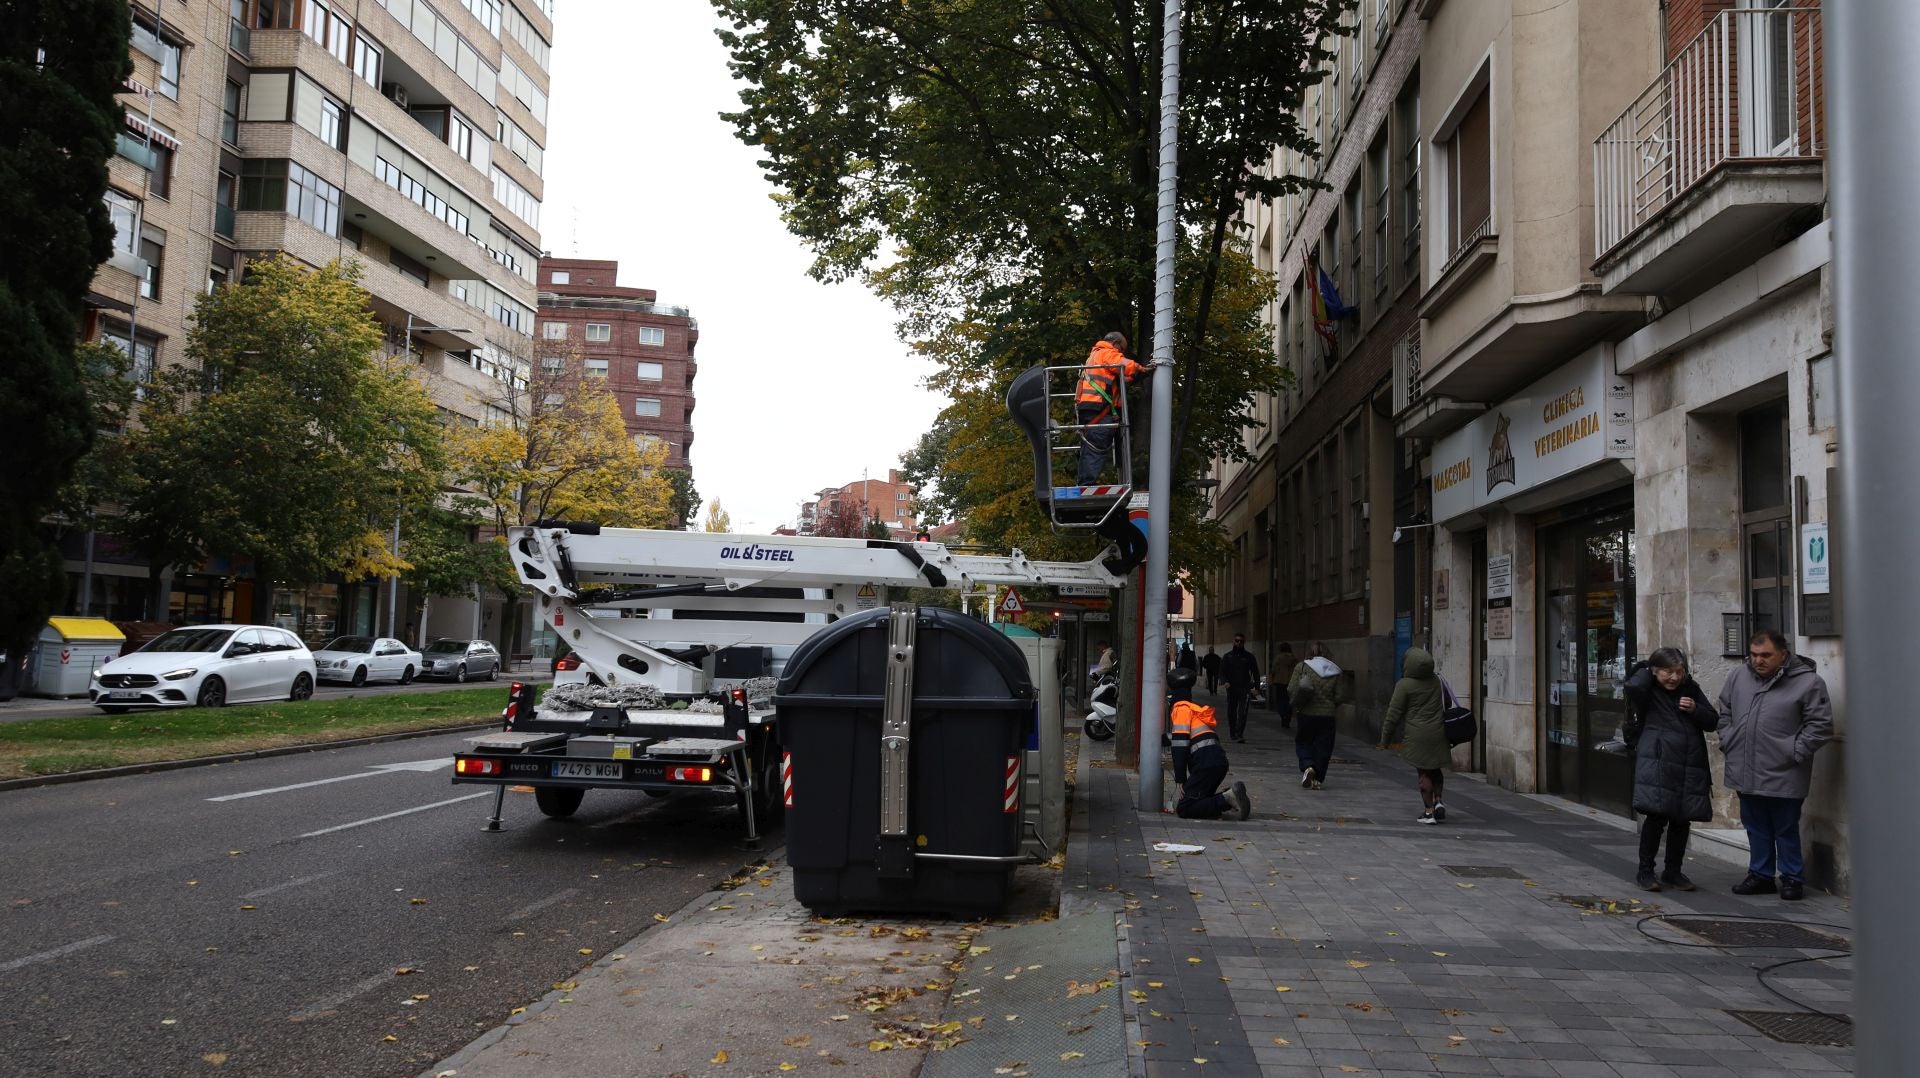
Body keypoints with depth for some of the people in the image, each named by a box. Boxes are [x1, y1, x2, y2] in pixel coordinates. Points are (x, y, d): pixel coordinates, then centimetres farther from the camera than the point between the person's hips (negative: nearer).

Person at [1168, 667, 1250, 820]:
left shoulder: (1181, 709, -1)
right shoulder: (1194, 708, 27)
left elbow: (1180, 745, -10)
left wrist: (1181, 780, -9)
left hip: (1206, 764, -9)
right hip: (1219, 759, 9)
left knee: (1184, 809, -10)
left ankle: (1228, 799, -19)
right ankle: (1231, 797, -1)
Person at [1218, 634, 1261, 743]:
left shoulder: (1249, 656, 7)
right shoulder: (1227, 656, 9)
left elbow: (1255, 672, 8)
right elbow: (1222, 672, 6)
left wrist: (1256, 688, -3)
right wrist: (1225, 681, -14)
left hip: (1244, 688, -2)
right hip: (1231, 688, 2)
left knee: (1242, 712, -14)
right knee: (1231, 712, 9)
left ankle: (1239, 734, -19)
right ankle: (1232, 734, 22)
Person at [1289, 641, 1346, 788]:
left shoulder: (1302, 667, -5)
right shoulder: (1335, 671, 1)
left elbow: (1292, 689, -10)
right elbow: (1341, 696, -1)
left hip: (1306, 712, -1)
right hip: (1327, 714, 1)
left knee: (1303, 743, 12)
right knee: (1323, 747, 10)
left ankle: (1307, 767, -12)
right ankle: (1317, 778, 11)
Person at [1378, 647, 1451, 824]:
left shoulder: (1404, 685, -11)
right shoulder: (1436, 682, 6)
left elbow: (1394, 714, -10)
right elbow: (1446, 705, 16)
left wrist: (1385, 739, -2)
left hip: (1417, 735, -4)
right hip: (1438, 733, 5)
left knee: (1424, 773, 2)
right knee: (1436, 769, 21)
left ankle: (1428, 811, 3)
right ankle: (1438, 801, 8)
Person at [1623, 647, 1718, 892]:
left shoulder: (1691, 689, 11)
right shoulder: (1648, 691, -3)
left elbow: (1713, 721, 14)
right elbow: (1633, 686, -27)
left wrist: (1695, 710, -7)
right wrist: (1648, 670, -7)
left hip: (1689, 766, 5)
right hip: (1657, 763, -5)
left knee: (1682, 819, 10)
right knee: (1656, 816, -9)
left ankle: (1673, 872, 23)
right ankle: (1645, 871, 4)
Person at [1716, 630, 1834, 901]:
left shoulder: (1808, 682, -9)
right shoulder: (1738, 676, 6)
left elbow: (1820, 724, -8)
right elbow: (1724, 711, 19)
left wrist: (1795, 752, -11)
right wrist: (1727, 742, 9)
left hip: (1783, 775, -5)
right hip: (1746, 772, 5)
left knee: (1786, 829, 6)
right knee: (1755, 827, 16)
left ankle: (1792, 878, 21)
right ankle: (1760, 875, 27)